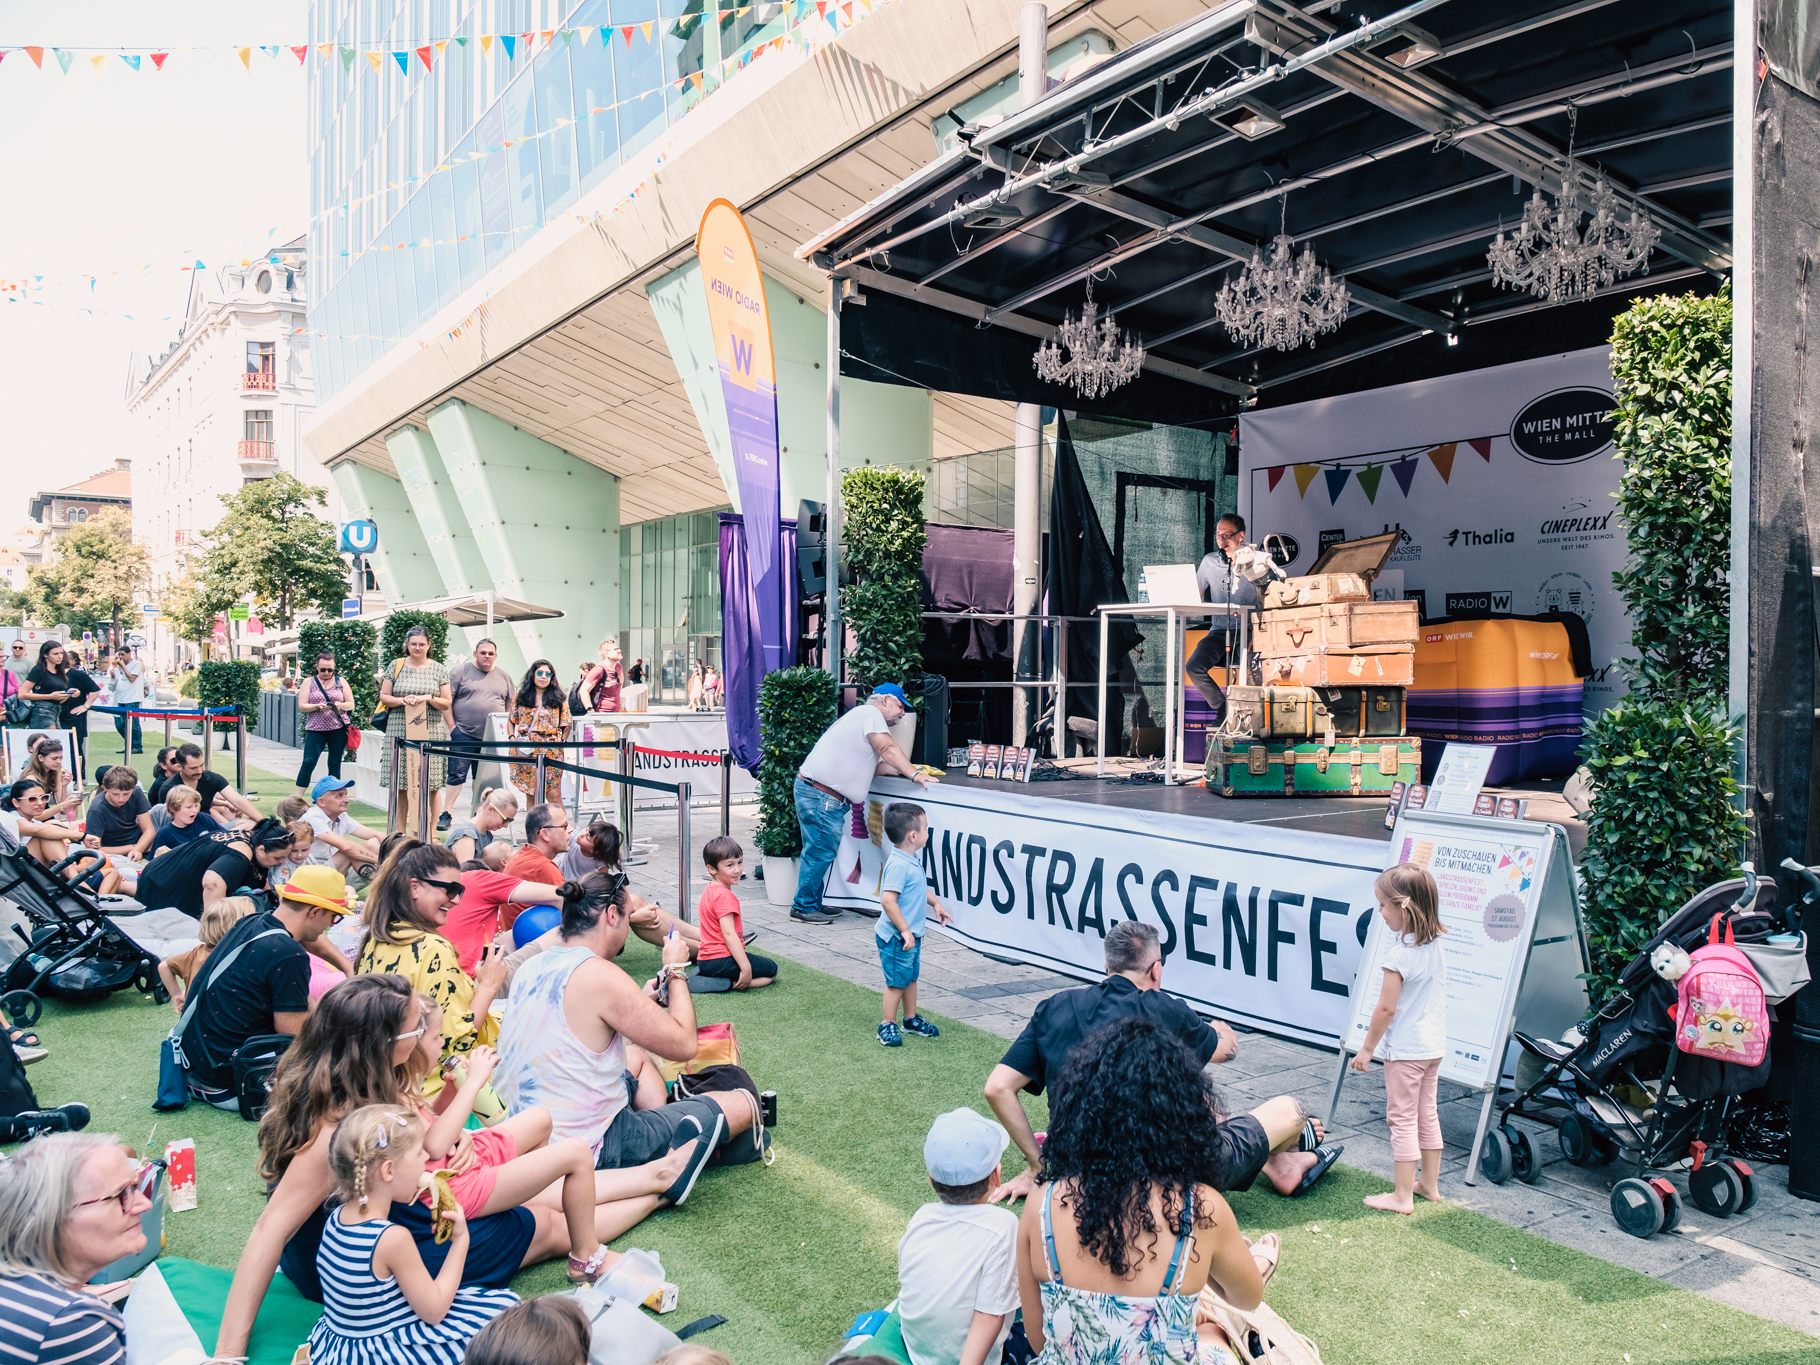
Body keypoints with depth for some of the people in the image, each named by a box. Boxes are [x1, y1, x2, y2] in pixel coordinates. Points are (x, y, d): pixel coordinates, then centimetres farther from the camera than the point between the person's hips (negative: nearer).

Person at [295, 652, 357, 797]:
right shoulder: (309, 682, 6)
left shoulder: (341, 681, 9)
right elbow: (302, 706, 0)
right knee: (308, 762, -7)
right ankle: (297, 797, -1)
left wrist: (339, 705, -15)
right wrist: (317, 707, -18)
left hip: (338, 729, 1)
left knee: (335, 764, 5)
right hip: (316, 729, -1)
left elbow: (351, 704, 7)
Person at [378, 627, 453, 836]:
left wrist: (429, 698, -11)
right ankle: (400, 832, 10)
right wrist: (402, 700, -10)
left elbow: (447, 703, 7)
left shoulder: (438, 669, 8)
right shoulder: (396, 666, 9)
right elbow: (384, 697, 8)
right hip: (400, 732, 0)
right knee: (401, 785, 0)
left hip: (431, 733, 0)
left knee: (430, 786, -2)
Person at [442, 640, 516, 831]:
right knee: (457, 774, -6)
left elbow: (510, 705, 14)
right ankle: (446, 813, -3)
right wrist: (452, 727, -8)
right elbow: (447, 700, -3)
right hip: (464, 735, -4)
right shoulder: (460, 671, 0)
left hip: (491, 739, 4)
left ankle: (479, 814, 17)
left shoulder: (504, 676, 11)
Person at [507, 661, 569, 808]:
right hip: (525, 750, 2)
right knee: (530, 794, 7)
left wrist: (561, 742, -6)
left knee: (553, 794, -10)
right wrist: (512, 738, 2)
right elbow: (511, 720, 17)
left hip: (551, 752, -2)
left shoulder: (559, 699, 6)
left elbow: (566, 725, 6)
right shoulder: (520, 697, 11)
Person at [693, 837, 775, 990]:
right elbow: (728, 933, -25)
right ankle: (730, 983, -13)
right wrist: (746, 968, -26)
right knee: (771, 970, 1)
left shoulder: (709, 890, 12)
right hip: (721, 960, -9)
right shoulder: (724, 895, -19)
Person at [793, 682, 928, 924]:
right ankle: (804, 907, 2)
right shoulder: (870, 712, -7)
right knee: (821, 852, -6)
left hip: (823, 796, 11)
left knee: (819, 852, 16)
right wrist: (913, 774, -18)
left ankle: (811, 904, 23)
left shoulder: (861, 717, 24)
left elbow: (877, 765, 17)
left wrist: (908, 769, 8)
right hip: (821, 794, -11)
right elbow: (888, 749, -18)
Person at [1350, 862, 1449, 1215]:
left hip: (1405, 1050, -8)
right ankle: (1430, 1185, 29)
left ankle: (1403, 1196, 7)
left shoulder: (1400, 953, -23)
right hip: (1434, 1046, 8)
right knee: (1427, 1115, 19)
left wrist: (1367, 1048, -9)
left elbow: (1386, 1008, -20)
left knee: (1403, 1120, 1)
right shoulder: (1435, 946, 2)